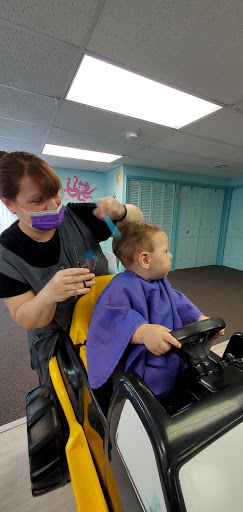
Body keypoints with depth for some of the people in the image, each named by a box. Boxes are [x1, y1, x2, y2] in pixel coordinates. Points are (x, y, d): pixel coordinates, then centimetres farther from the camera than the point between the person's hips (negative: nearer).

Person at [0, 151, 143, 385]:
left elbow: (136, 219, -6)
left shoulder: (77, 216, -16)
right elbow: (25, 320, -17)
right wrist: (48, 295, -40)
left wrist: (121, 211, -30)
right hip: (57, 344, -1)